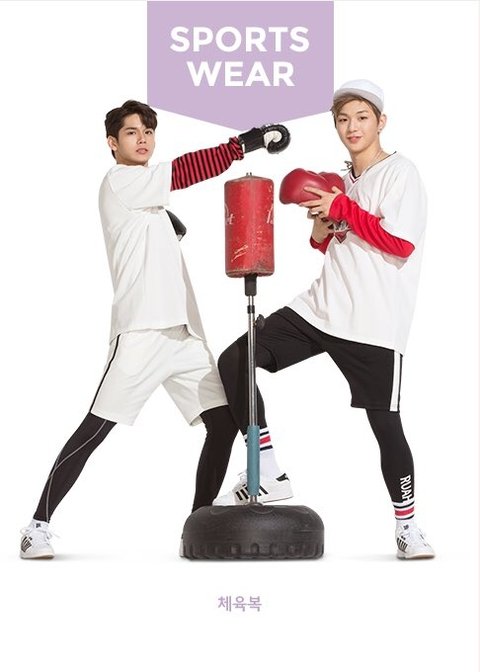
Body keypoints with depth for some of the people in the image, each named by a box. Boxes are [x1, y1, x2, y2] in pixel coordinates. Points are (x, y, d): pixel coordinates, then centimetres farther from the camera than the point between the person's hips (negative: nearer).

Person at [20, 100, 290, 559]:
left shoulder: (147, 194, 24)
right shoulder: (118, 182, -3)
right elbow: (185, 170, -17)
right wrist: (247, 142, -21)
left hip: (184, 332, 9)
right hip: (140, 331, -8)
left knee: (224, 422, 2)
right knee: (94, 430, -7)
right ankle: (39, 525, 3)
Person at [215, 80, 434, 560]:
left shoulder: (400, 173, -5)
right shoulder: (341, 180, 17)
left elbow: (401, 244, -17)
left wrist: (341, 207, -15)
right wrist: (321, 224, 2)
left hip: (374, 324, -7)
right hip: (320, 309, 7)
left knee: (385, 424, -2)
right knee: (234, 362, -3)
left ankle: (407, 525, 18)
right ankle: (268, 475, 4)